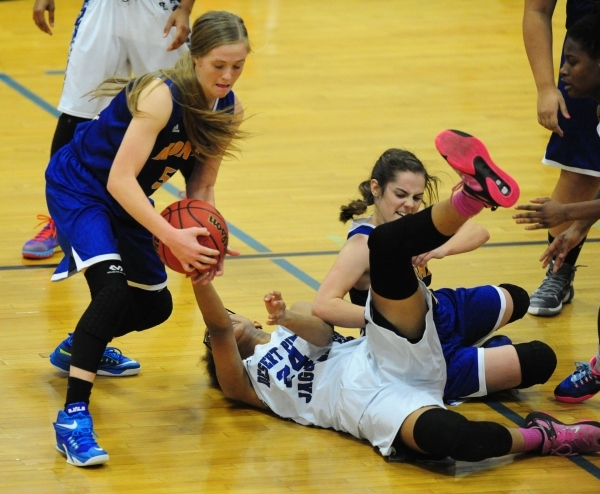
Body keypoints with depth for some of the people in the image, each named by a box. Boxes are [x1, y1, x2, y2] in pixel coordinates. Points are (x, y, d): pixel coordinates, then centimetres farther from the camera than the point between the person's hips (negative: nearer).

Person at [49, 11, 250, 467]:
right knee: (113, 287, -29)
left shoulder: (228, 110, -8)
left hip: (126, 202, 8)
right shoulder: (163, 96, -31)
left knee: (155, 306, 16)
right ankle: (74, 418, -29)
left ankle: (80, 346, 46)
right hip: (79, 188, -8)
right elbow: (120, 179, -35)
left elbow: (202, 187, 0)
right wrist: (172, 237, -41)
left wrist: (207, 243, -17)